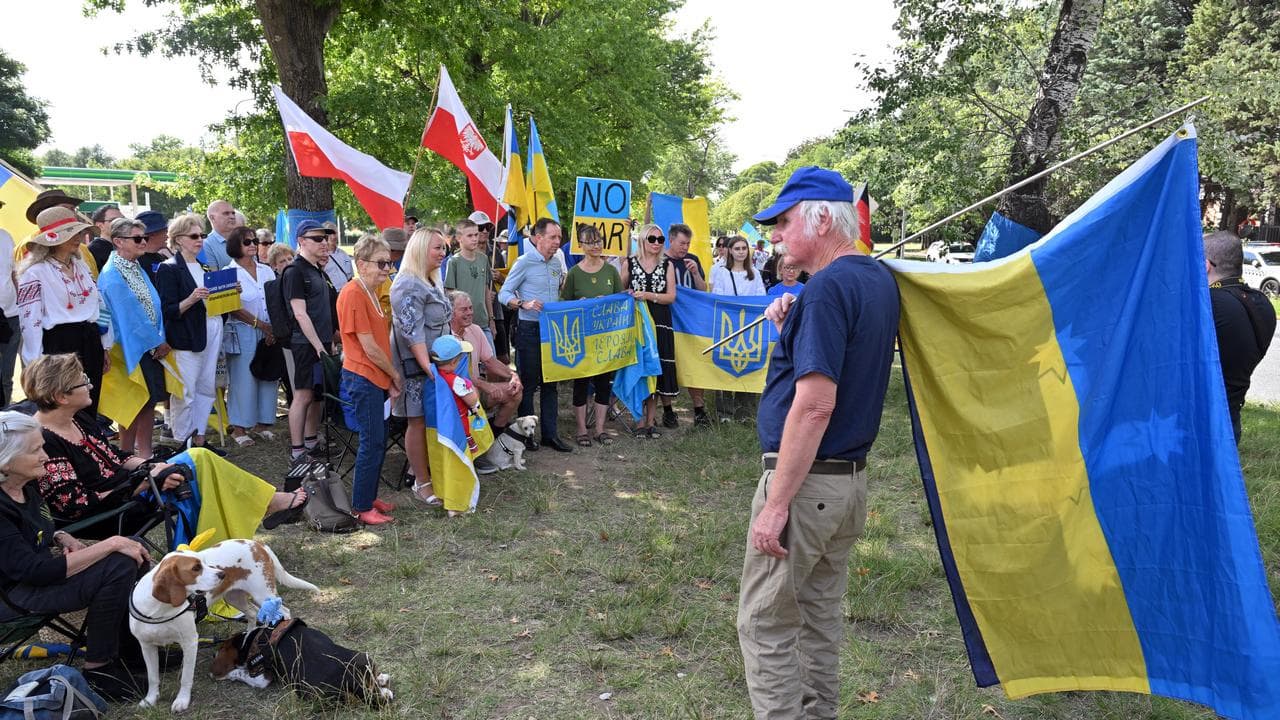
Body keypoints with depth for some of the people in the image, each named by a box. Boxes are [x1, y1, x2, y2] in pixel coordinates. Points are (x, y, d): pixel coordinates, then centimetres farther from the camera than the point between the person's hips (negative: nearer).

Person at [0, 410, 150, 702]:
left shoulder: (25, 486, 1)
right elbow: (35, 571, -30)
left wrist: (63, 538, -1)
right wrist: (110, 544, -29)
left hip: (38, 570, 9)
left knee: (135, 552, -4)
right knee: (119, 566, -25)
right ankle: (98, 669, -12)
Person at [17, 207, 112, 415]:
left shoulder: (82, 266, 13)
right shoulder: (35, 273, -8)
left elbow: (99, 306, 17)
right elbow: (29, 320, -10)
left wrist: (104, 347, 15)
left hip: (90, 342, 6)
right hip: (58, 345, -6)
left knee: (89, 409, 10)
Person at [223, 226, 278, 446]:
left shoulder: (267, 271, 13)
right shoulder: (229, 273, -2)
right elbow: (233, 308, -8)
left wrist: (275, 329, -6)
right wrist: (260, 324, -12)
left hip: (270, 334, 5)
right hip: (242, 333, -5)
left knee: (267, 377, 7)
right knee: (242, 379, -2)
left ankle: (262, 422, 19)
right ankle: (239, 427, 7)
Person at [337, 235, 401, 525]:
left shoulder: (369, 293, 13)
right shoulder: (353, 294, -17)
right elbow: (369, 348, -18)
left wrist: (391, 377, 9)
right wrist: (395, 373, -5)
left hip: (378, 378, 9)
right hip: (363, 378, -9)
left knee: (378, 441, 15)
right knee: (372, 443, -4)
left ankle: (370, 497, 26)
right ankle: (361, 507, 7)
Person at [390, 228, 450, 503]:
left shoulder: (432, 282, 14)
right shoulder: (408, 285, -17)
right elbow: (412, 332, -23)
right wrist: (427, 367, -27)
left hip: (435, 361, 9)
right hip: (416, 365, -9)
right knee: (419, 421, -1)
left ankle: (430, 472, 24)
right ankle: (422, 483, 7)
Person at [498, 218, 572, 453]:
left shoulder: (557, 264, 10)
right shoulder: (524, 262, -9)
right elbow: (503, 295, -10)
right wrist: (525, 304, -26)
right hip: (529, 330, -6)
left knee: (550, 383, 10)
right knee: (528, 383, 3)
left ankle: (550, 433, 18)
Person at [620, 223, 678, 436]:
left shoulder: (667, 264, 6)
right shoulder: (630, 262, 5)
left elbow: (671, 296, -1)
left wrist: (648, 295, -14)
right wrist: (628, 296, -7)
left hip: (659, 324, 1)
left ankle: (650, 420, 8)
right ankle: (640, 421, 4)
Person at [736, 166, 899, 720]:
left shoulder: (828, 287, -20)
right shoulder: (880, 279, 9)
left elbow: (815, 404, -26)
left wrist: (776, 504, -24)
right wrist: (793, 328, 3)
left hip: (807, 481, -9)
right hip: (852, 477, 9)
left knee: (765, 621, 3)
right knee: (821, 610, 20)